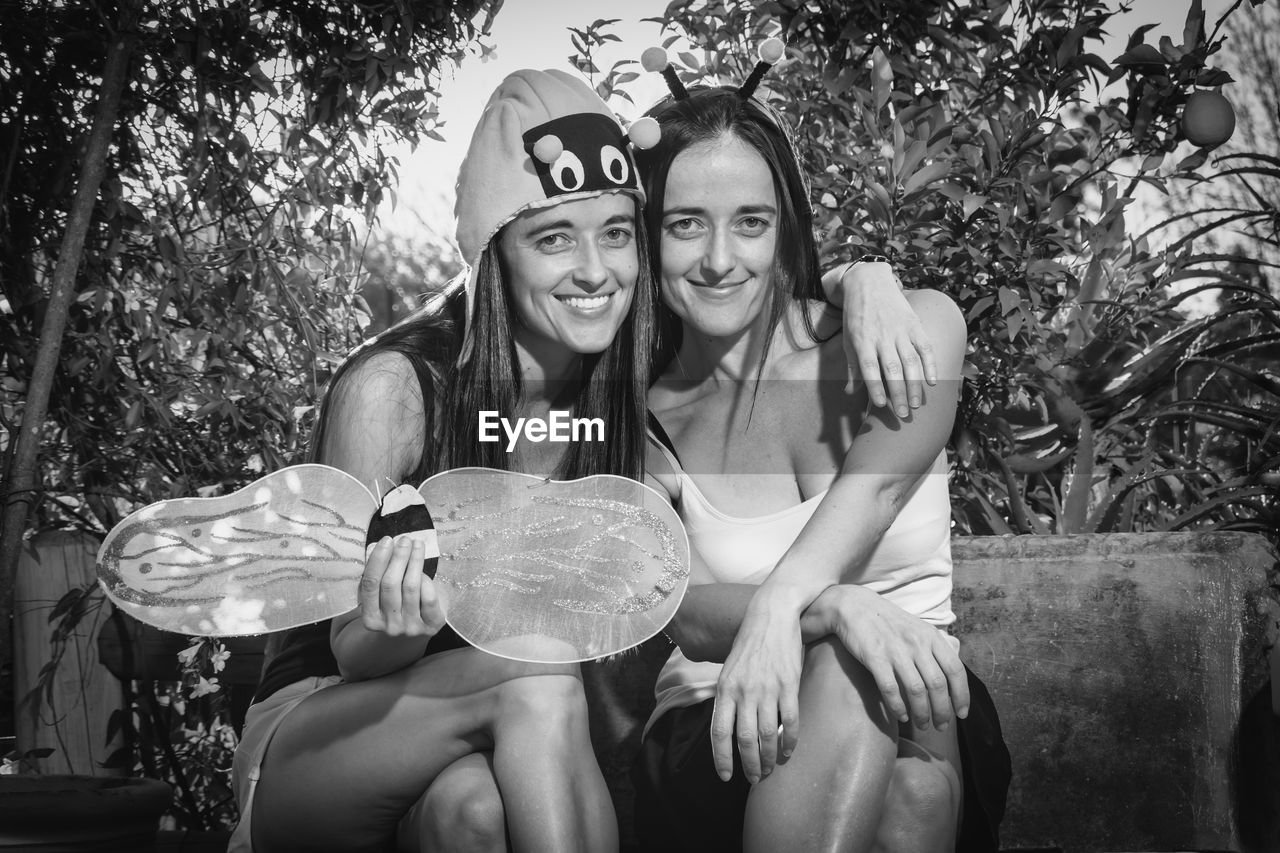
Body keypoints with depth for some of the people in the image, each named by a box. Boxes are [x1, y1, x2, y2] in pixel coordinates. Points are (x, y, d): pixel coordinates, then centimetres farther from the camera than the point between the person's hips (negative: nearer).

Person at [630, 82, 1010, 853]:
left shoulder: (918, 330, 4)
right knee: (851, 666, -34)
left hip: (917, 735, 1)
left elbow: (875, 482, -16)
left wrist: (781, 605, -36)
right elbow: (691, 617, -12)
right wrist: (833, 608, -34)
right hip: (713, 745, -1)